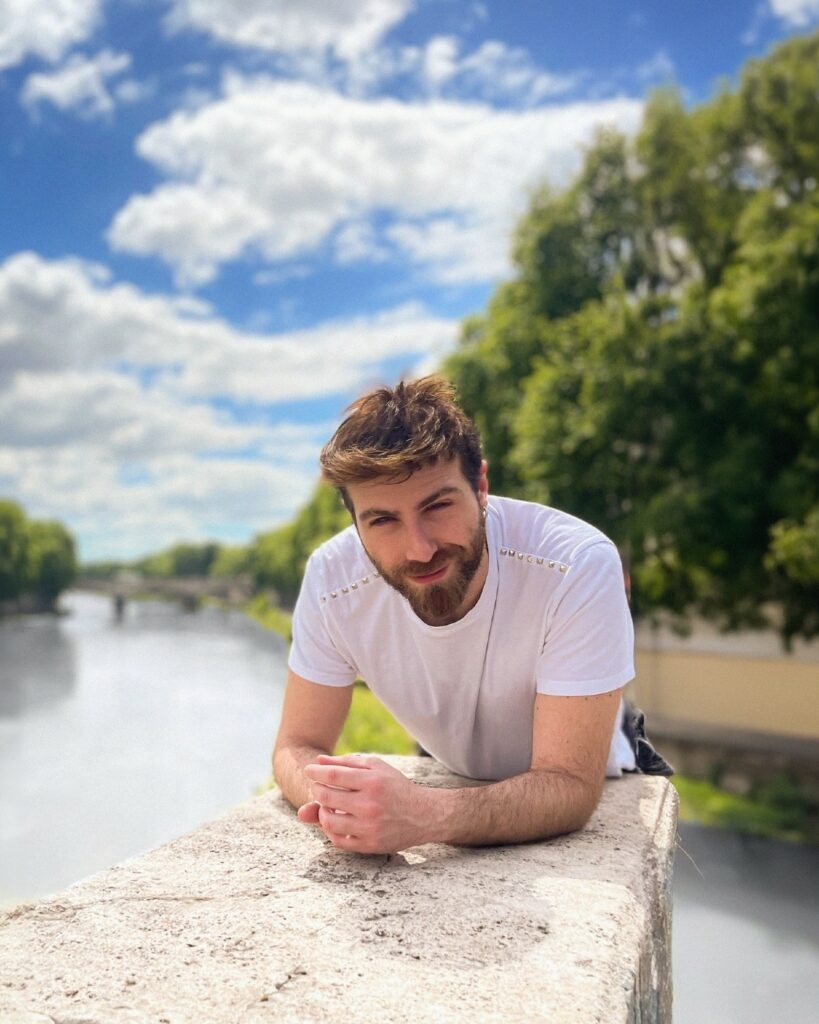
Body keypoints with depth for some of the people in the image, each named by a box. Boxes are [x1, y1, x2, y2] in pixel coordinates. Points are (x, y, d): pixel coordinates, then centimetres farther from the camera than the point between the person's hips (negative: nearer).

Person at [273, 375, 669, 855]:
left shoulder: (580, 566, -34)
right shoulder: (332, 577, -24)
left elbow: (570, 785, -33)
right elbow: (297, 745, -15)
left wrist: (425, 816, -52)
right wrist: (336, 799, -39)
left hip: (596, 797, -1)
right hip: (452, 778, 2)